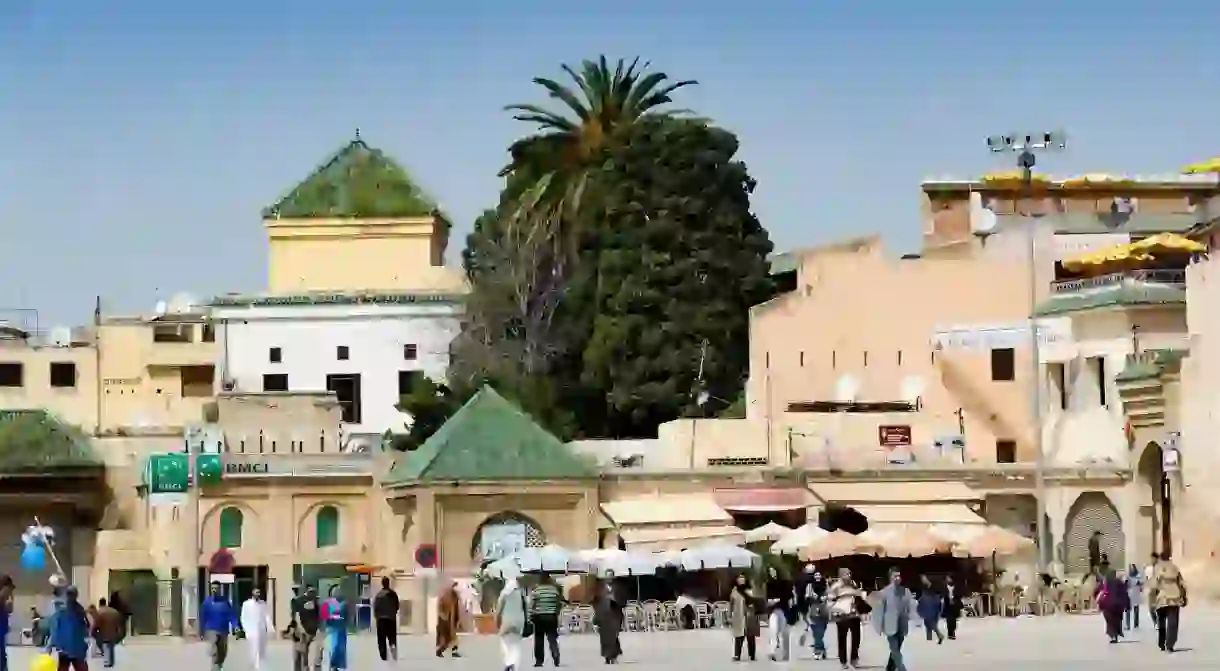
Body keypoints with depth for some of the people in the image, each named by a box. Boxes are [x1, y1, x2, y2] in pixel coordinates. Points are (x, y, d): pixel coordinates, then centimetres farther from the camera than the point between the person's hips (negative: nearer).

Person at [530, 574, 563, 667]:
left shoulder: (536, 590, -6)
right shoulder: (555, 589, 2)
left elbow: (531, 605, -6)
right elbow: (560, 604, 7)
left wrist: (530, 617, 1)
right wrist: (556, 612, 22)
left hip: (539, 617, -2)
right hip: (552, 616, 2)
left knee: (539, 639, 6)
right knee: (552, 638, 4)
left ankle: (539, 660, 7)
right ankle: (556, 654, -20)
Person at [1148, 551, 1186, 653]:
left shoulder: (1156, 569, 2)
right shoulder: (1174, 568, 6)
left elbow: (1153, 587, -5)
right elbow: (1182, 585, 7)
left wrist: (1152, 601, 0)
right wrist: (1184, 598, 17)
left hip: (1161, 600, 0)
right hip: (1174, 599, 0)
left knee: (1161, 623, 17)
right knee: (1172, 623, -5)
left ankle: (1162, 645, 24)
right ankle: (1169, 645, -18)